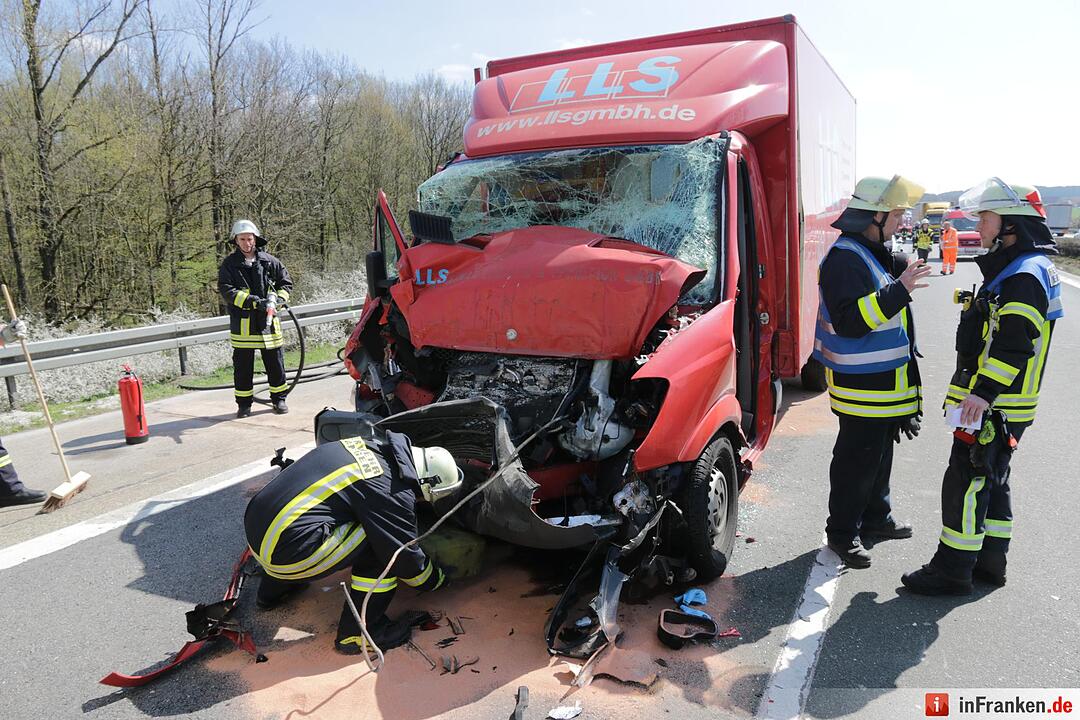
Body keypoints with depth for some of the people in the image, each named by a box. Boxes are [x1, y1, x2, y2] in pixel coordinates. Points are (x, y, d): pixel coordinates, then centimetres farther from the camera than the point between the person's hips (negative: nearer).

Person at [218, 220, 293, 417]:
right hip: (242, 324, -1)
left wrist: (276, 299, -8)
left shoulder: (270, 261, 6)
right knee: (243, 365, 6)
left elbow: (286, 283, 12)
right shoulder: (229, 265, 1)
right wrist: (254, 301, -21)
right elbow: (226, 290, -10)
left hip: (268, 321, 2)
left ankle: (279, 399, 24)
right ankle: (244, 404, 19)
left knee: (275, 363, 9)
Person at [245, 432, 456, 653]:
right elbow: (406, 558, -2)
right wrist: (437, 579, 20)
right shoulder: (394, 492, -13)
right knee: (383, 543, -4)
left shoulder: (368, 447, 10)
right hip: (285, 553, -9)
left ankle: (271, 592, 42)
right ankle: (357, 633, 5)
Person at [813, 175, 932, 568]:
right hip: (862, 385, -10)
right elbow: (850, 320, -30)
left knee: (880, 452, 21)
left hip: (885, 380, 10)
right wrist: (899, 290, -30)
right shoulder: (845, 259, -20)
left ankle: (876, 517, 37)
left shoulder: (871, 252, 14)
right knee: (856, 459, -1)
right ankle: (842, 532, 12)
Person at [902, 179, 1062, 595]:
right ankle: (989, 561, 29)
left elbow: (1014, 344, -27)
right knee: (992, 480, 17)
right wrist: (980, 390, 23)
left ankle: (952, 570, 4)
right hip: (1000, 404, 11)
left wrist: (984, 392, -30)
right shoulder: (1016, 269, 16)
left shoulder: (1025, 276, -18)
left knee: (966, 483, -5)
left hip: (993, 405, -11)